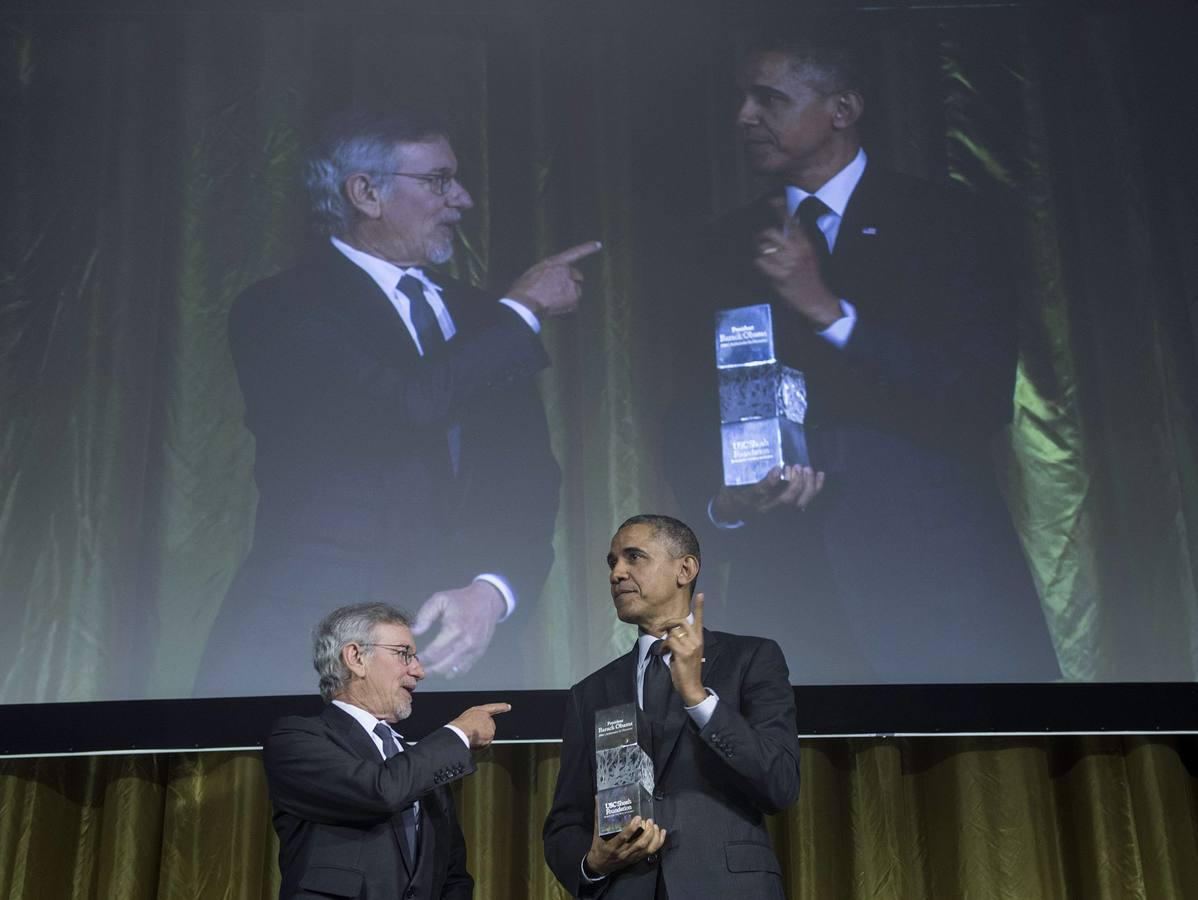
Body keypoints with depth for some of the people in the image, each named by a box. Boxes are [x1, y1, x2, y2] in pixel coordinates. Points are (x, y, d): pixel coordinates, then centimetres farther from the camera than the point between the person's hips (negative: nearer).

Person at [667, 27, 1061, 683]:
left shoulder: (944, 222, -1)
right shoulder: (731, 246, 10)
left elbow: (984, 399, -12)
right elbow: (701, 412, 7)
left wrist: (828, 308, -18)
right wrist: (720, 502, -15)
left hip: (936, 579, -2)